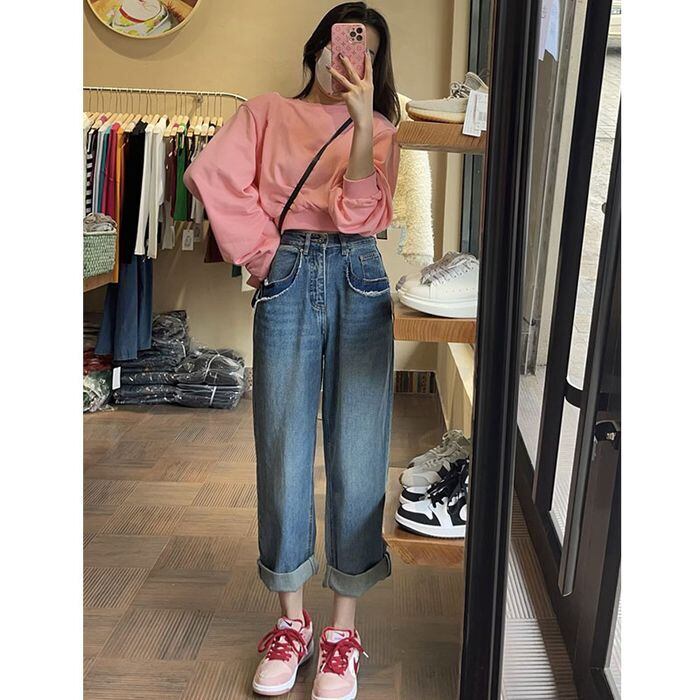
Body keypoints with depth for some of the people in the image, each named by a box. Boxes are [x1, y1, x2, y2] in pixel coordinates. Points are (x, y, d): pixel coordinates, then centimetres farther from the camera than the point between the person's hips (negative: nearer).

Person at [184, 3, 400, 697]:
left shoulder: (380, 129, 19)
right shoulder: (267, 113, 18)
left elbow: (362, 214, 0)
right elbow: (212, 175, 0)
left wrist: (362, 119, -8)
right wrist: (261, 252, -4)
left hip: (358, 281, 1)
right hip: (287, 279, 0)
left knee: (357, 455, -3)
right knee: (283, 451, 0)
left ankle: (343, 628, 13)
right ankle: (291, 619, 19)